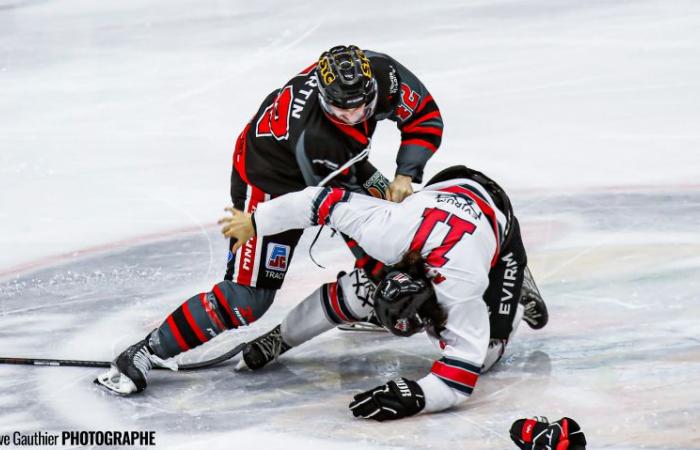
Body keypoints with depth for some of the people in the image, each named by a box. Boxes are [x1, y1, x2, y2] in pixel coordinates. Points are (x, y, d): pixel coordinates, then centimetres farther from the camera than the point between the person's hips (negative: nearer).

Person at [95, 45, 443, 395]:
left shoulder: (380, 71, -26)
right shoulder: (311, 135, -41)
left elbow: (426, 117, -10)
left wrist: (404, 176, -19)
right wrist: (382, 189, -11)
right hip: (269, 184, -7)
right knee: (249, 297, -13)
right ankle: (141, 355, -9)